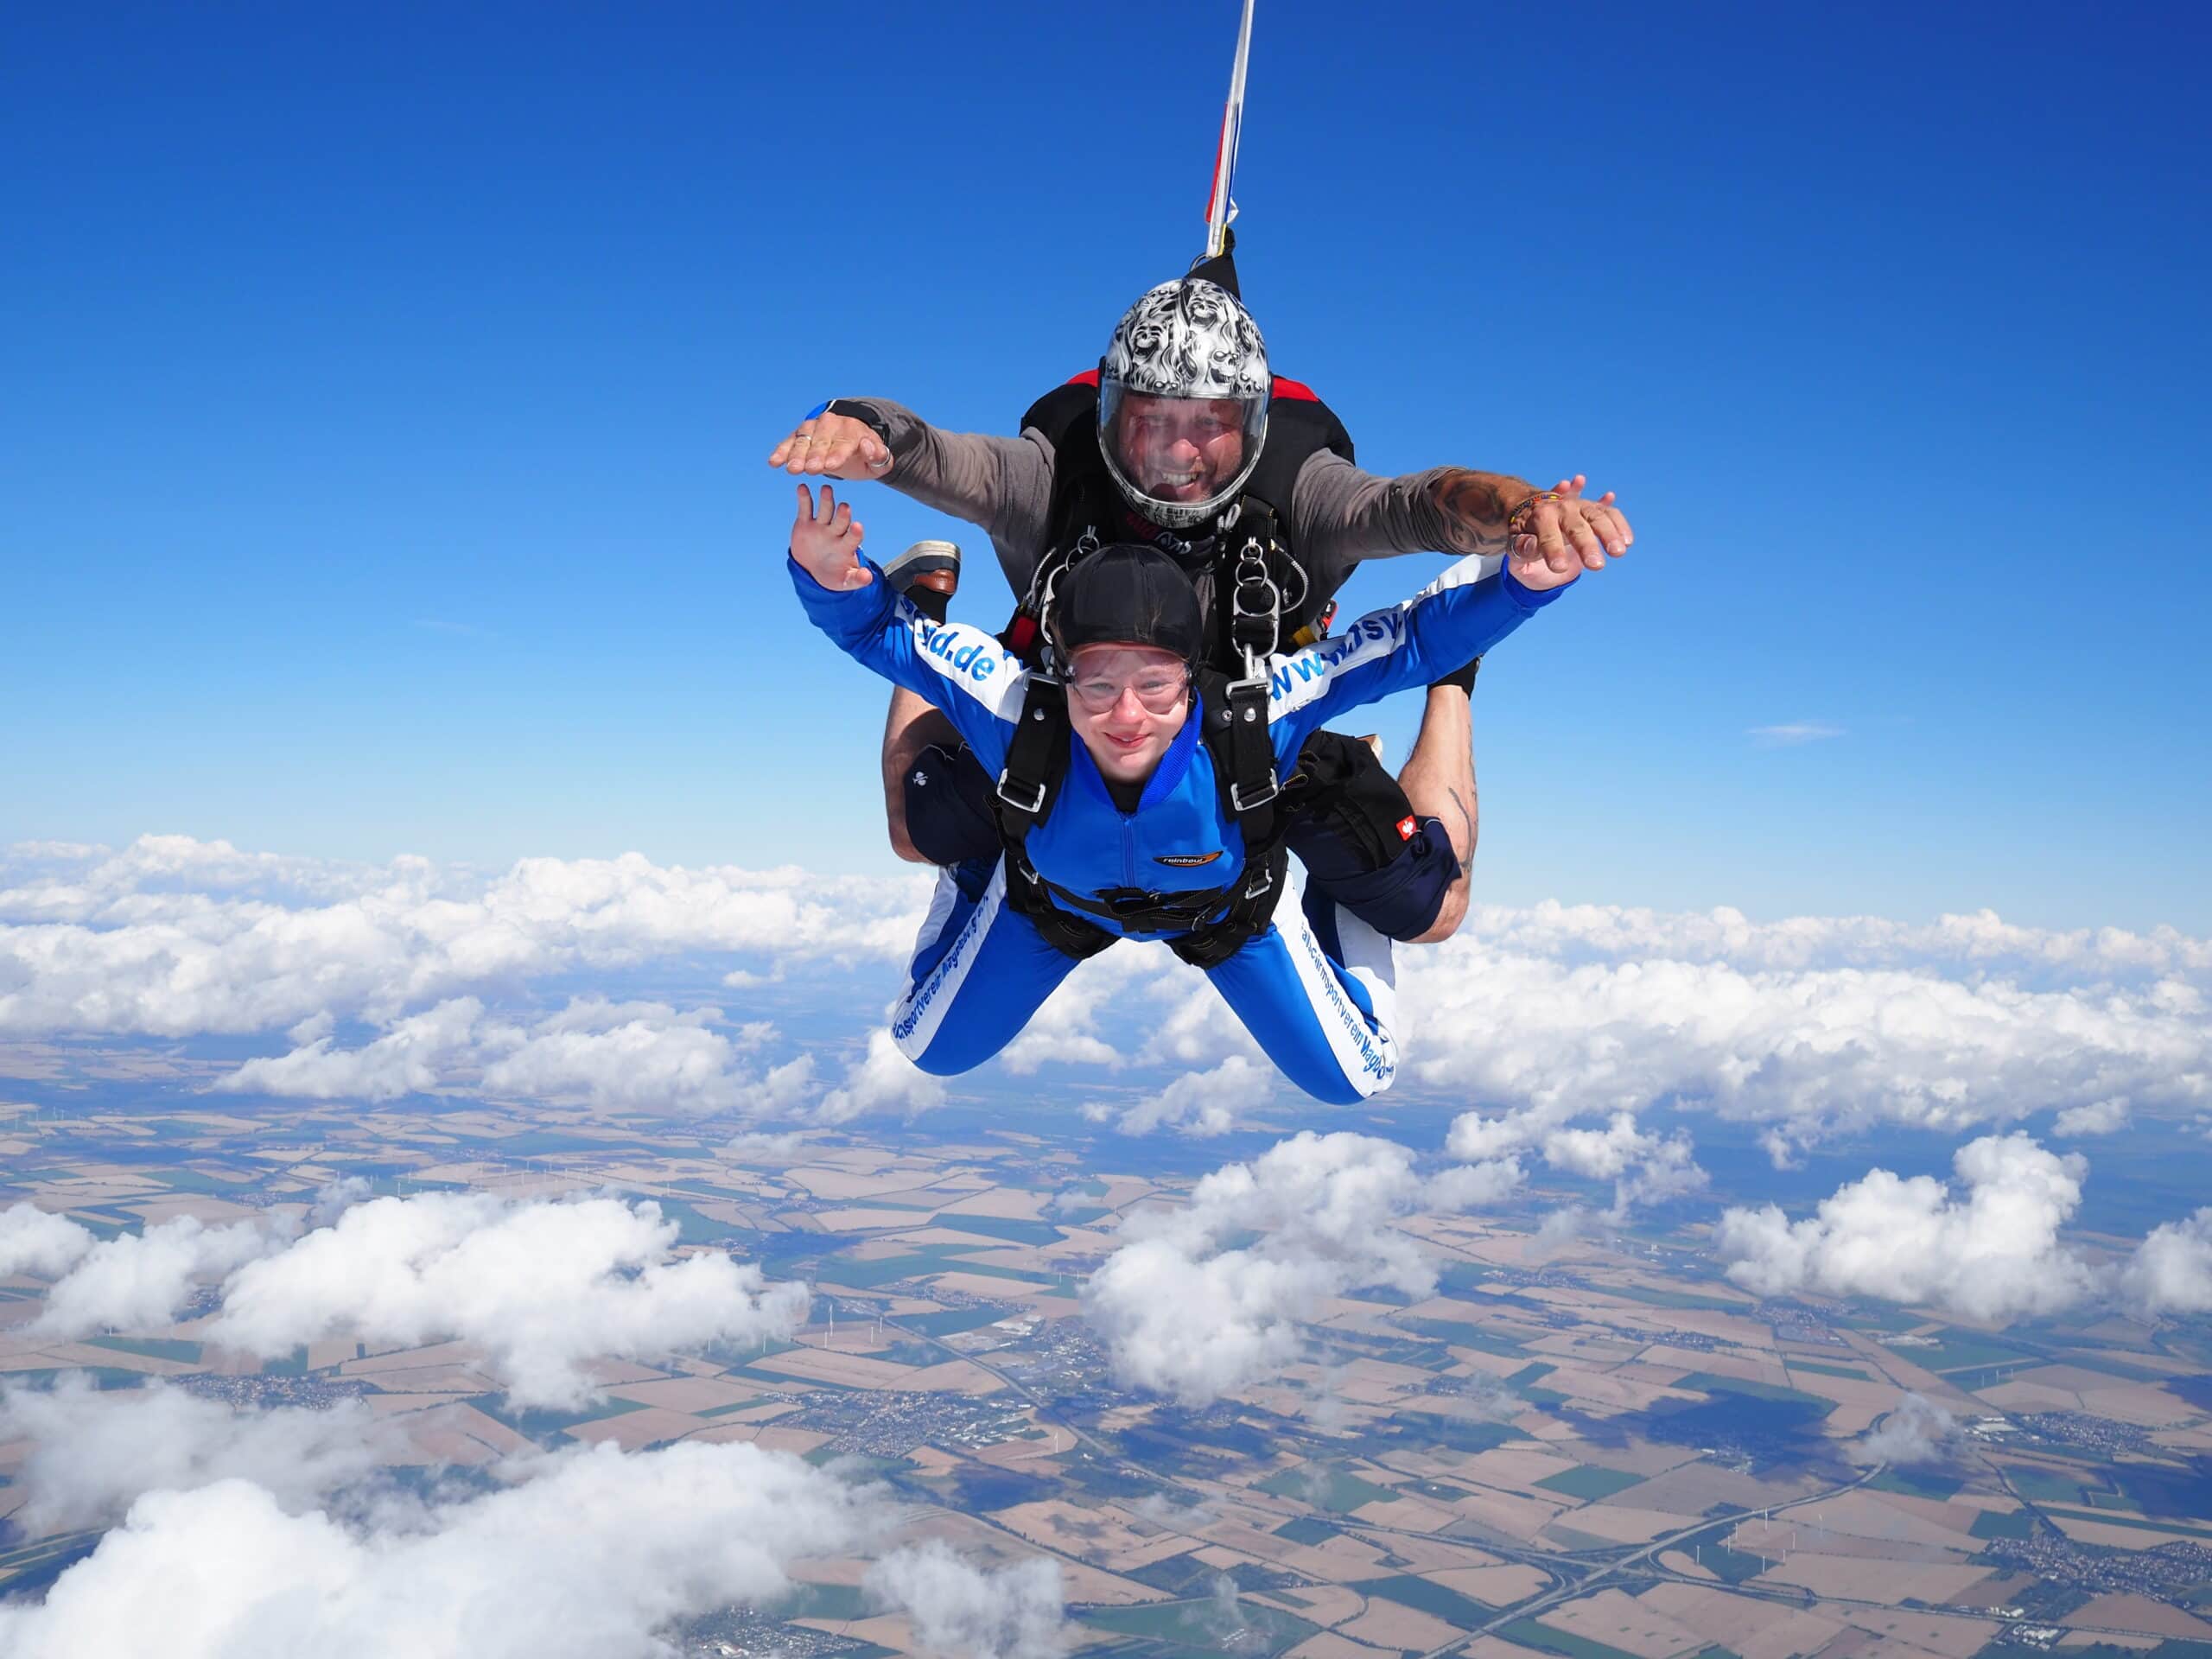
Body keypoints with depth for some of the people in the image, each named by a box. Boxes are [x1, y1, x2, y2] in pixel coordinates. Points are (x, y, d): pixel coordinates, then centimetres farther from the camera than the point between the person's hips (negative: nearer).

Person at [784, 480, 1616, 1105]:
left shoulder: (1251, 715, -45)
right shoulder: (1017, 709, -43)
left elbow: (1415, 638, -40)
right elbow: (876, 629, -35)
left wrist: (1524, 579, -57)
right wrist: (831, 576, -58)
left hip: (1230, 904, 0)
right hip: (1051, 896, 1)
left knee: (1353, 1078, 11)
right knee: (930, 1050, 16)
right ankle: (979, 860, 39)